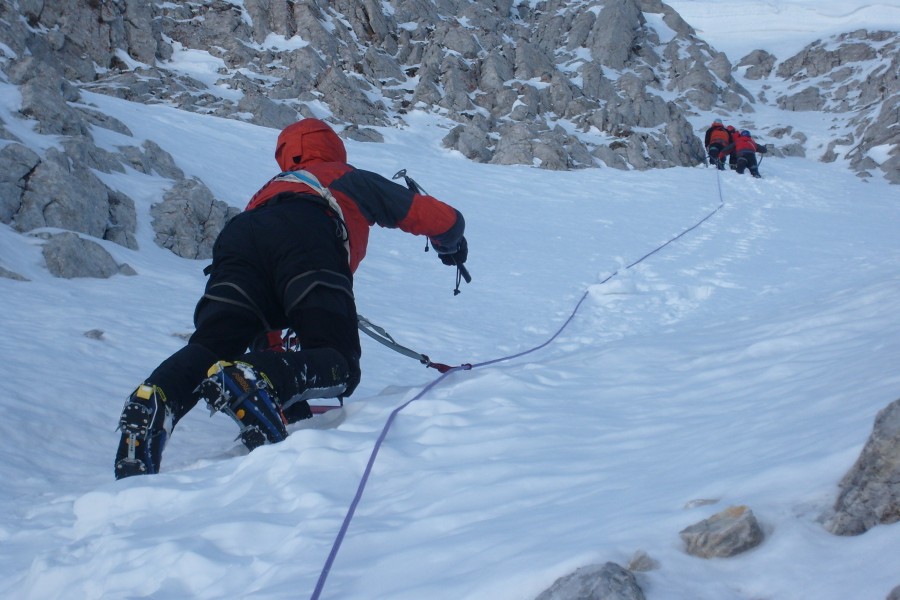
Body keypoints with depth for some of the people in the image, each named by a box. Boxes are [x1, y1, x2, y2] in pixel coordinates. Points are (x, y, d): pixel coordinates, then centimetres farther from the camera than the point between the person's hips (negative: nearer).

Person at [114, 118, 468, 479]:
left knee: (212, 345, -9)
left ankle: (154, 399, -42)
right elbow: (443, 218, 43)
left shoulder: (270, 189, 48)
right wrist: (450, 245, 66)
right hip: (308, 238, -4)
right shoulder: (354, 179, 40)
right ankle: (257, 379, -41)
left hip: (237, 236, 4)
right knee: (337, 364, -10)